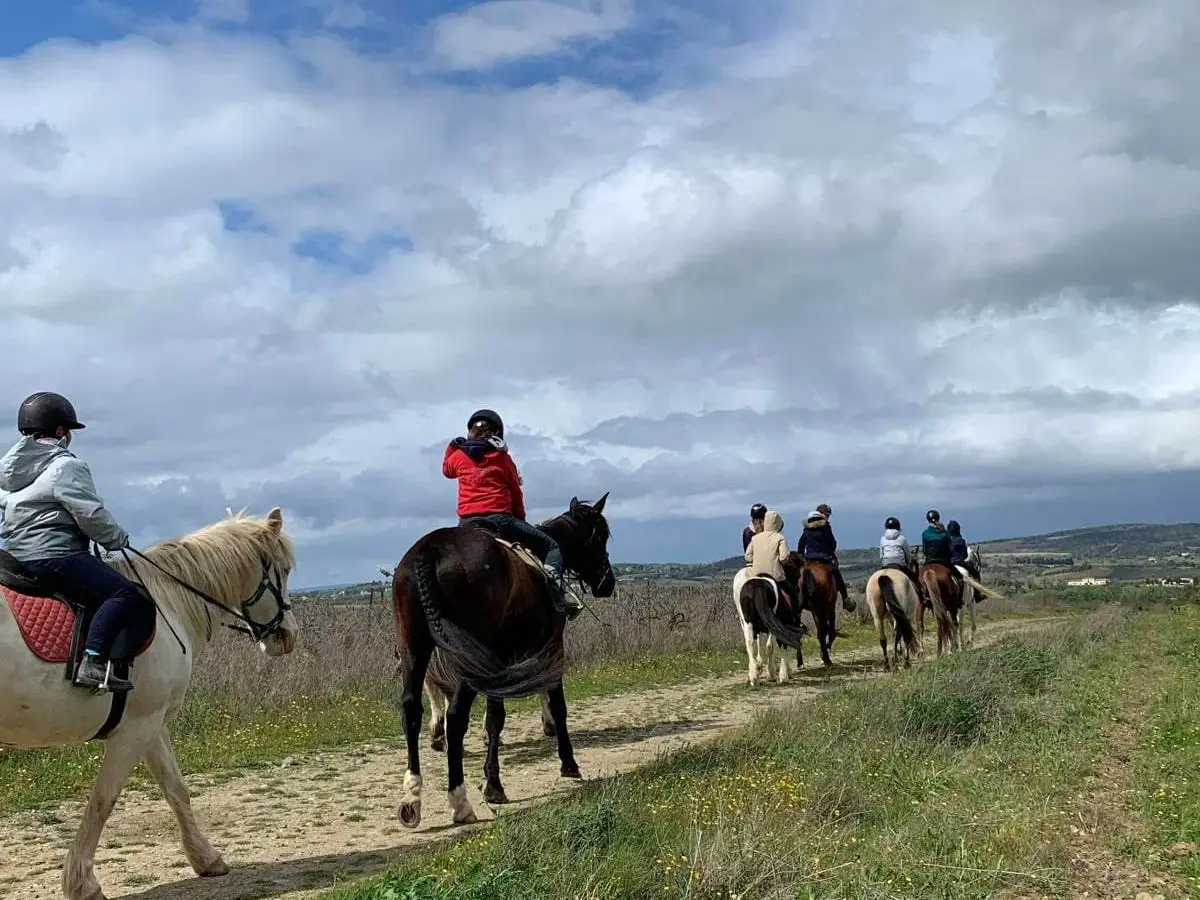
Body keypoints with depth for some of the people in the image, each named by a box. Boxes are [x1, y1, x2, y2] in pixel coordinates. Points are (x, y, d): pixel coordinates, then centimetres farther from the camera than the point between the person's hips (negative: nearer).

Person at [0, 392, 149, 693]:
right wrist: (119, 539, 3)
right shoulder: (66, 465, -8)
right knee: (128, 595, -21)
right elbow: (91, 514, -13)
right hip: (55, 556, -10)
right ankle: (94, 662, -36)